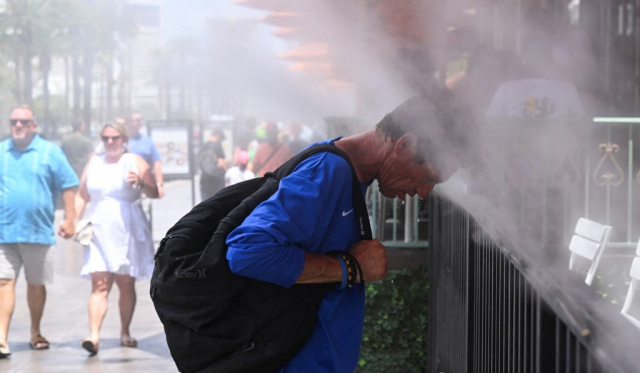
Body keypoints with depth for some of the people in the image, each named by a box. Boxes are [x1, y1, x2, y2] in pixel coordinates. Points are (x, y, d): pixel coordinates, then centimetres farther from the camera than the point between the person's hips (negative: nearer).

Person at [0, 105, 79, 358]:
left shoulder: (50, 152, 3)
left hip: (38, 231, 0)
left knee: (36, 284, 11)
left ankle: (35, 333, 27)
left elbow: (68, 186, 3)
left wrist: (69, 219, -4)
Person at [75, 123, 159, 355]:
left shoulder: (135, 162, 5)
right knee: (99, 285, -11)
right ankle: (94, 335, -22)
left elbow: (154, 193, -2)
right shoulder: (94, 164, 14)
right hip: (99, 231, 1)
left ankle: (125, 332, 19)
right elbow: (81, 196, 16)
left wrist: (140, 183, -22)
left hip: (128, 232, -1)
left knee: (126, 284, 5)